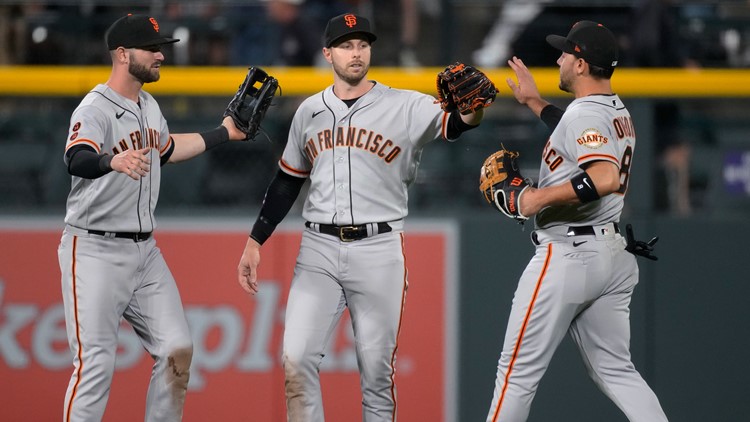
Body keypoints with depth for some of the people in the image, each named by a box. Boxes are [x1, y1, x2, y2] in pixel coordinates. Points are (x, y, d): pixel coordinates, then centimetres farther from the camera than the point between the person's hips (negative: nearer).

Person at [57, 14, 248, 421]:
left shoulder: (149, 107, 12)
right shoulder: (95, 109, -17)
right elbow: (77, 161, -38)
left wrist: (223, 133, 33)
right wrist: (114, 161, -59)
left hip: (145, 250, 8)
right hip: (96, 251, -8)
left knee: (177, 350, 5)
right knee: (96, 363, -12)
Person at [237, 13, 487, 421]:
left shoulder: (405, 107, -3)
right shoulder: (310, 111, 9)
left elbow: (455, 123, -20)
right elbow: (287, 182, 17)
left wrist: (473, 108, -43)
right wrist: (255, 241, 13)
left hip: (378, 251, -3)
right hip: (319, 250, 3)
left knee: (377, 371, 2)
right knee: (297, 359, -8)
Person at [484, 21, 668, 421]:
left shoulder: (585, 114, -16)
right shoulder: (619, 113, 14)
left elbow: (606, 178, -33)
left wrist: (541, 196, -26)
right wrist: (535, 102, 42)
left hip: (565, 255, -10)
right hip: (611, 254, 10)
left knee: (519, 370, -1)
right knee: (616, 371, 11)